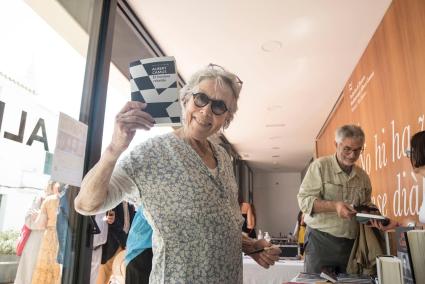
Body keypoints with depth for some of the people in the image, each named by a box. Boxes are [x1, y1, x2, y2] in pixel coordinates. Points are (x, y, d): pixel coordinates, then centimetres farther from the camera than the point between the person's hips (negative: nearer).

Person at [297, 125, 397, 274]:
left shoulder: (362, 175, 9)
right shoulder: (320, 166, -7)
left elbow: (366, 205, 16)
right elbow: (304, 200, -13)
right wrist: (334, 206, -25)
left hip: (351, 243, 5)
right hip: (320, 240, -4)